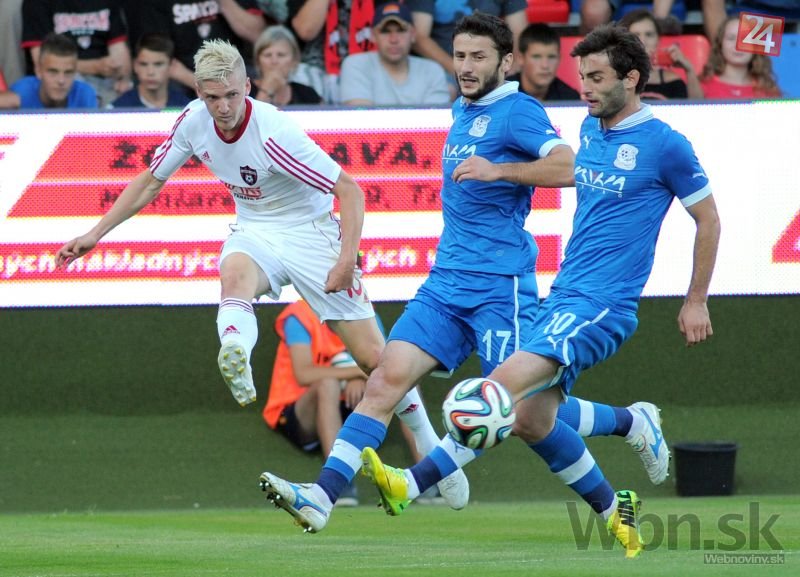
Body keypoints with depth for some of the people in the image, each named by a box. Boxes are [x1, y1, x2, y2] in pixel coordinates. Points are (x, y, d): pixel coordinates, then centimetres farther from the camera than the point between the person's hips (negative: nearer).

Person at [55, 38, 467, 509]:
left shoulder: (274, 133, -26)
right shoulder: (195, 121, -9)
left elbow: (350, 191, -22)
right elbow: (151, 182, 8)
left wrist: (347, 258, -33)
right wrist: (94, 236, 4)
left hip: (309, 232, -4)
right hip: (254, 232, 4)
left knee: (374, 356, -4)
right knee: (236, 274, -36)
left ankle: (432, 453, 13)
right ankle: (236, 358, -67)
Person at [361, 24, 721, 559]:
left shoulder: (665, 144, -9)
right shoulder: (590, 128, 12)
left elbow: (708, 218, 1)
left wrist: (697, 302, 5)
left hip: (603, 307, -8)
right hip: (563, 295, 8)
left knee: (508, 384, -23)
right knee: (532, 420, 5)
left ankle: (412, 485, -26)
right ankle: (615, 510, 23)